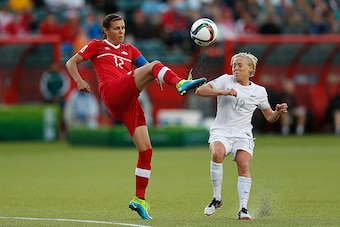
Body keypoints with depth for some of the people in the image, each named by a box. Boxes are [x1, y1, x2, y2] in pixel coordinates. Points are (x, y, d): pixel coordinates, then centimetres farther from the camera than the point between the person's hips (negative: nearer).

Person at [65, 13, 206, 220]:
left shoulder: (129, 49, 31)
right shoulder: (97, 46, 19)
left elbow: (146, 67, 21)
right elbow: (71, 63, 18)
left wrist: (157, 78, -3)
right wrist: (79, 81, -3)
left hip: (129, 102, 5)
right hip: (112, 93, -5)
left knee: (145, 149, -4)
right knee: (155, 65, -22)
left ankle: (140, 199, 3)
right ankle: (181, 84, -51)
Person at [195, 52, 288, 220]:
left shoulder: (259, 91, 11)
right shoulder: (226, 80, 5)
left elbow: (269, 117, 19)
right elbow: (200, 91, -6)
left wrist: (278, 112, -4)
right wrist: (223, 92, -18)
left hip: (243, 135, 2)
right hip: (221, 132, -2)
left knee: (244, 166, -23)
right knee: (217, 154, -32)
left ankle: (243, 208, -17)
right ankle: (217, 199, -17)